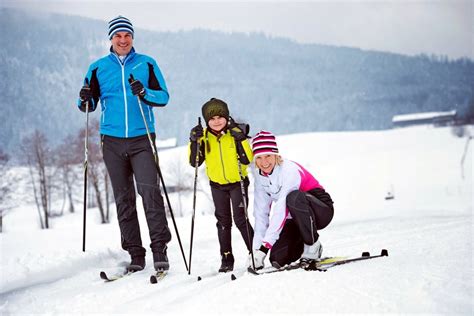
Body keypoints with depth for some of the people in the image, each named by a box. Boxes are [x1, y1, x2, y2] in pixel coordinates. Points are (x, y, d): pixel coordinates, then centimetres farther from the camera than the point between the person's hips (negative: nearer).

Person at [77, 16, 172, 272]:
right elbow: (89, 105, 13)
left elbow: (163, 97, 2)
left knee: (149, 191, -16)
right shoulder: (98, 68, 10)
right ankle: (135, 254, 8)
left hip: (142, 139, -2)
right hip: (112, 142, 2)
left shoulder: (147, 64, 7)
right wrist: (85, 100, -10)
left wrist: (144, 92, -17)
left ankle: (160, 249, -12)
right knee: (123, 199, 3)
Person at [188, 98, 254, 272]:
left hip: (238, 183, -3)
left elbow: (247, 160, -20)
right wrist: (194, 142, -21)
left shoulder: (236, 133, -12)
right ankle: (226, 259, 16)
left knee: (240, 219, -9)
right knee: (223, 222, 9)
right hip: (217, 185, 3)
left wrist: (240, 138, -30)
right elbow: (194, 162, -8)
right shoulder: (204, 137, -5)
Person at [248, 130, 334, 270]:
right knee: (277, 260, -14)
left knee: (293, 197, -38)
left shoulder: (289, 170, -25)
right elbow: (260, 213, -4)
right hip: (297, 219, 6)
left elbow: (281, 211, -31)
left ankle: (313, 246, -20)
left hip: (321, 210, -6)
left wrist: (265, 245, -35)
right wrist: (256, 248, -13)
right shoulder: (260, 176, -3)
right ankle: (302, 246, 18)